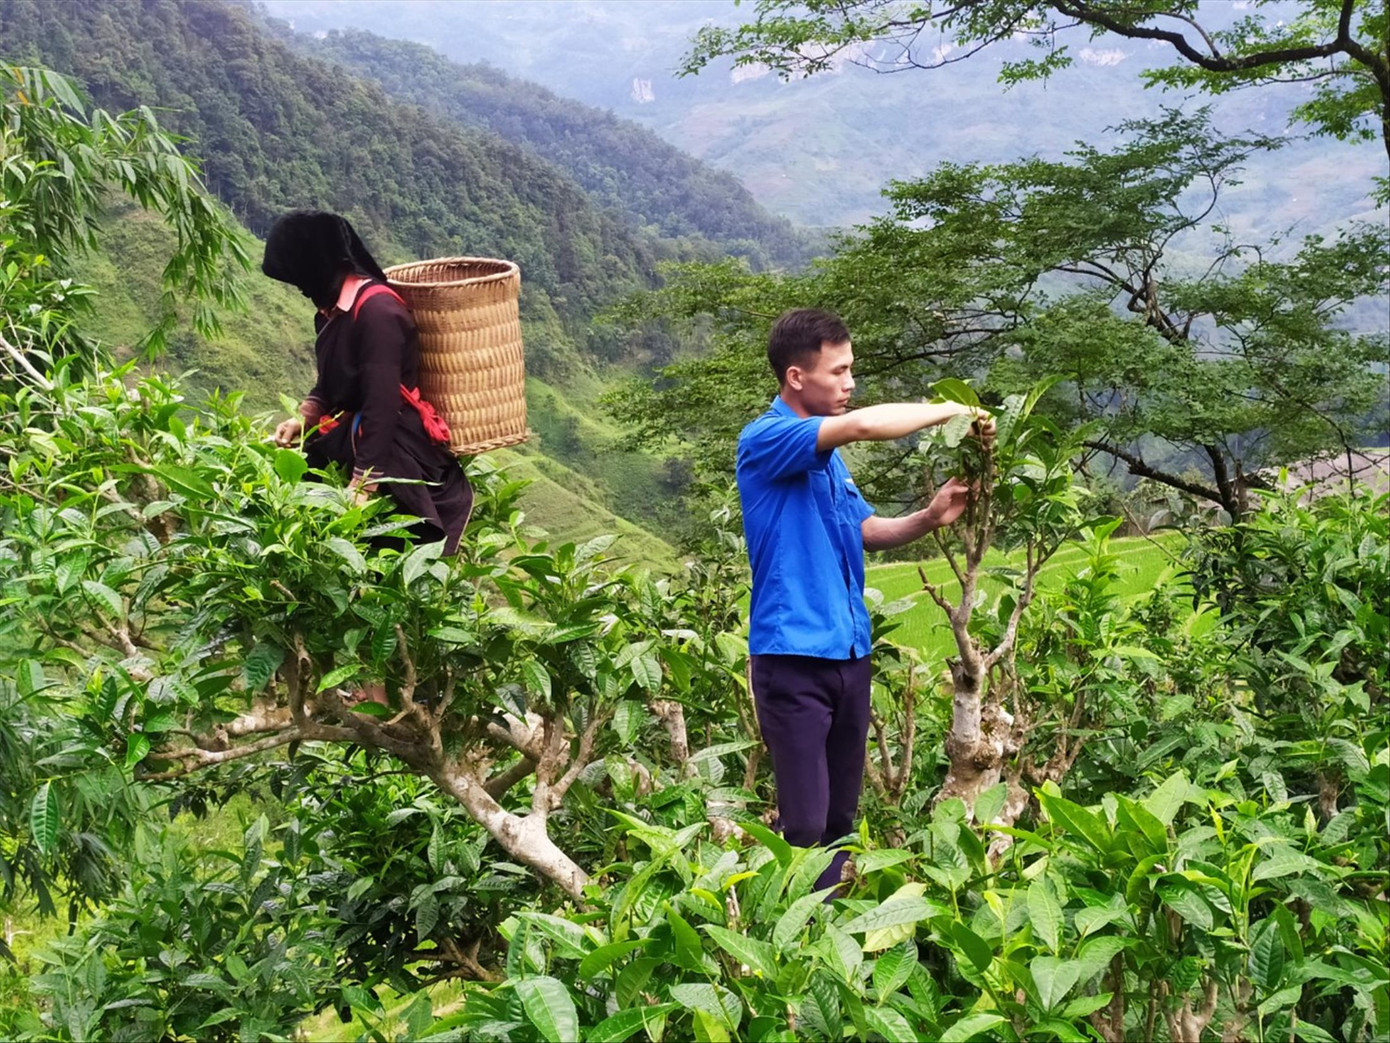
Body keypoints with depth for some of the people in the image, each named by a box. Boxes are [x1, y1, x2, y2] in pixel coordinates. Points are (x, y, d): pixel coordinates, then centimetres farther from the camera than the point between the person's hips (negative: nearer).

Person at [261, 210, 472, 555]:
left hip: (394, 448, -9)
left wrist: (363, 485, -25)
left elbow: (382, 404, -24)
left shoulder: (377, 309, -21)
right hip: (352, 436, 9)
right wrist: (302, 418, 2)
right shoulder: (335, 308, 7)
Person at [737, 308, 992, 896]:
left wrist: (930, 517, 2)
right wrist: (952, 411, -12)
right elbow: (862, 425, -24)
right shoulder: (764, 440, -11)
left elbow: (867, 531, 21)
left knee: (842, 816, 11)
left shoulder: (827, 454, 17)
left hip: (849, 651, 9)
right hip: (794, 653, -8)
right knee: (805, 822, -9)